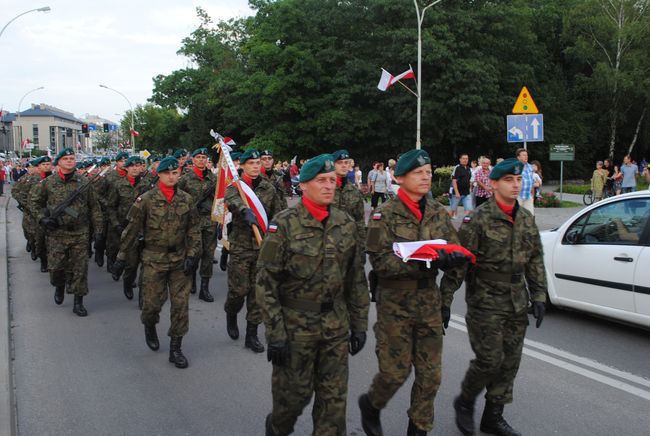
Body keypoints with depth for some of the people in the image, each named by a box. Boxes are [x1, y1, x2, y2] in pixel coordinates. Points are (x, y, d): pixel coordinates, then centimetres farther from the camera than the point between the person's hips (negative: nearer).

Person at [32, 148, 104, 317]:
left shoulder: (83, 182, 2)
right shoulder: (48, 182, 1)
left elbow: (94, 208, 6)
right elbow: (35, 201, 14)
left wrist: (98, 231, 2)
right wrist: (42, 218, -1)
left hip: (80, 233, 0)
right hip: (56, 233, 0)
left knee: (80, 268, 1)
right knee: (56, 267, 1)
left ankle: (78, 302, 12)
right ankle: (59, 286, 35)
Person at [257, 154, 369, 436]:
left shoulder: (346, 224, 3)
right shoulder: (284, 224, -11)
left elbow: (356, 278, 9)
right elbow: (266, 281, -12)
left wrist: (359, 324, 8)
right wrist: (275, 333, -14)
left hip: (336, 325, 4)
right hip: (295, 325, -3)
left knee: (334, 398, 9)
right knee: (294, 394, 10)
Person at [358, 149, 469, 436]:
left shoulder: (438, 212, 4)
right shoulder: (385, 214, -10)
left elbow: (452, 252, 7)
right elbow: (380, 262, -17)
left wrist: (453, 259, -19)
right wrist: (422, 263, -29)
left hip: (429, 301, 4)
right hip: (395, 303, -4)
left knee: (430, 374, 8)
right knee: (396, 370, 2)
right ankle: (370, 405, 33)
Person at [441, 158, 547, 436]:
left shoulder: (527, 219, 8)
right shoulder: (478, 220, -12)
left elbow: (535, 261, 13)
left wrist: (538, 296, 8)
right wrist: (444, 298, -14)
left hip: (517, 305, 6)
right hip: (485, 303, -6)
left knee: (510, 362, 10)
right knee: (489, 360, -6)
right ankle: (464, 403, 21)